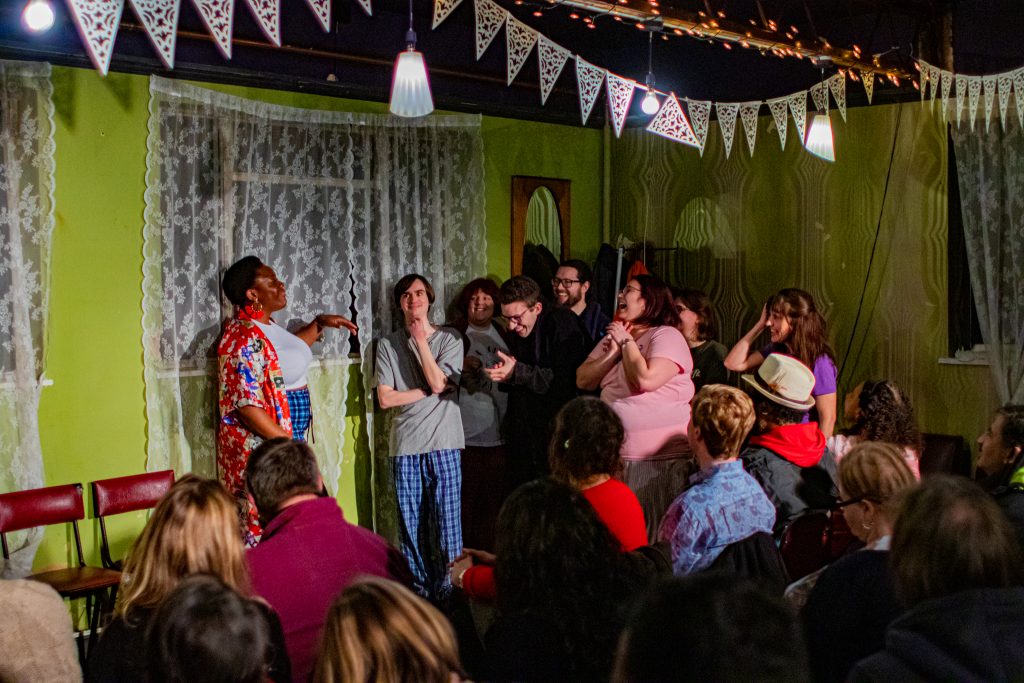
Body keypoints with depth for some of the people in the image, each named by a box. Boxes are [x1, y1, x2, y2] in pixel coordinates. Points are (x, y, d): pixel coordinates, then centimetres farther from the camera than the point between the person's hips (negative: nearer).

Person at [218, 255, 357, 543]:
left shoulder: (266, 326, 11)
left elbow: (290, 348, 34)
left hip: (285, 437, 10)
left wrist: (320, 323, 24)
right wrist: (289, 444, -24)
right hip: (261, 444, -10)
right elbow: (246, 405, -25)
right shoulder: (244, 338, -19)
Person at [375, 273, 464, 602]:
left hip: (443, 442, -2)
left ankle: (448, 593, 5)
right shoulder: (388, 344, 10)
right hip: (405, 445, 2)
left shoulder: (449, 339, 6)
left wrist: (421, 338, -5)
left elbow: (438, 383, -9)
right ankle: (419, 591, 14)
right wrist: (427, 391, -3)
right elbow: (385, 398, 2)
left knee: (449, 522, -3)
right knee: (411, 524, 4)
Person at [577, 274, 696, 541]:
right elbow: (583, 381, 9)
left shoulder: (667, 336, -7)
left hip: (661, 458, -7)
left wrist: (627, 341, -8)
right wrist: (614, 351, -4)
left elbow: (646, 379, -24)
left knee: (654, 536, -1)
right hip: (615, 456, 7)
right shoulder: (613, 337, 17)